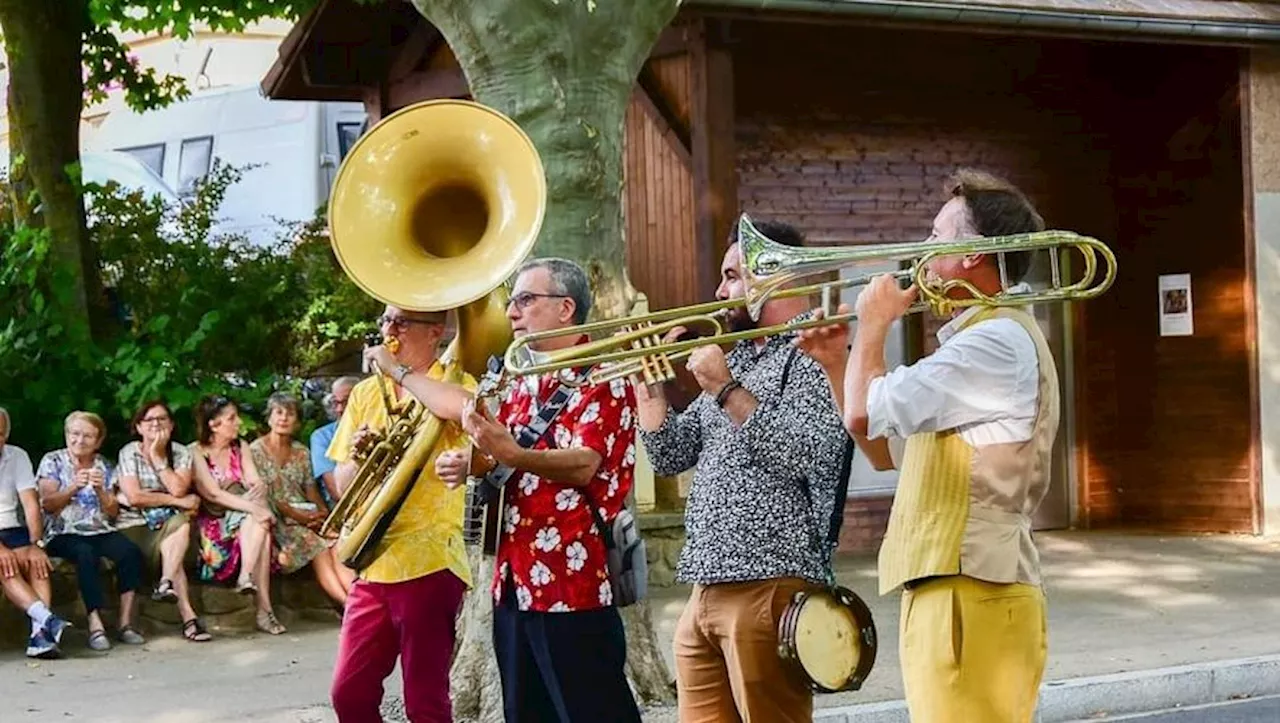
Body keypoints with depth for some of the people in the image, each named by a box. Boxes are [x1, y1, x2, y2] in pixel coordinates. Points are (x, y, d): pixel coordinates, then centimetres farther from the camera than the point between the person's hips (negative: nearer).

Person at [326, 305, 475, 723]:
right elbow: (343, 485, 14)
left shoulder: (453, 383, -3)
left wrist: (398, 371, -17)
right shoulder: (365, 393, 14)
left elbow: (464, 408, -30)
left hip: (429, 565, -6)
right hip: (372, 565, 6)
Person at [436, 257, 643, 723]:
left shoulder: (603, 377, -8)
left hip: (574, 578, -8)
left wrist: (511, 454, -37)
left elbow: (583, 466, -21)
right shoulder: (522, 381, 17)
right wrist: (470, 464, -1)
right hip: (514, 578, 8)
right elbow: (503, 460, 22)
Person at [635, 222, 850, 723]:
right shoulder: (735, 357, 20)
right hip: (706, 589, 8)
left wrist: (727, 390, -14)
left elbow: (811, 456, -19)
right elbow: (670, 456, 20)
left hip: (770, 585, -8)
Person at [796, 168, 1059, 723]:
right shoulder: (974, 339, 21)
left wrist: (873, 323, -2)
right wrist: (837, 363, 16)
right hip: (943, 588, 10)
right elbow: (886, 452, 26)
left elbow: (864, 414, -20)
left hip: (972, 594, -10)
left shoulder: (998, 341, -14)